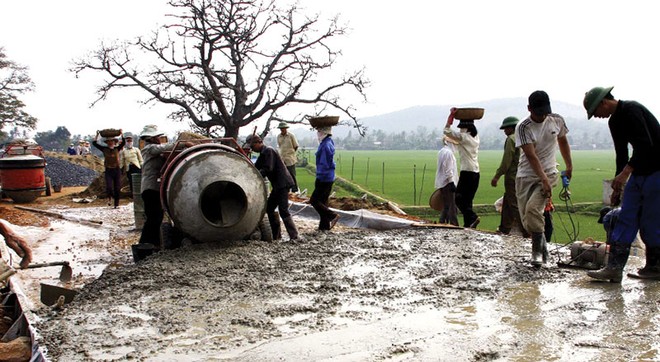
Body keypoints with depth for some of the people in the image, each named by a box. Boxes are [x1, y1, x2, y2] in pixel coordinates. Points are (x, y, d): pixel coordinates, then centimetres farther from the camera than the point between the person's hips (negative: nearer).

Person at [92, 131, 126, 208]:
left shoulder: (117, 149, 6)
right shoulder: (104, 149, 5)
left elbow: (123, 142, -6)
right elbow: (94, 143, 2)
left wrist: (121, 134, -15)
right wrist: (97, 135, -6)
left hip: (117, 170, 1)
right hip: (108, 170, 0)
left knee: (117, 188, 2)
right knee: (109, 187, -12)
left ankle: (116, 204, 11)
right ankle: (109, 198, 19)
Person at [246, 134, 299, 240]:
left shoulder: (268, 151, -12)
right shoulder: (263, 154, 20)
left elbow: (268, 169, -20)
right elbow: (256, 168, 22)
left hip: (283, 183, -11)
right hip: (277, 185, 11)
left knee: (283, 210, -13)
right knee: (269, 208, 14)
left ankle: (294, 237, -13)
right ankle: (276, 235, 19)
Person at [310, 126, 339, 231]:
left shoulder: (326, 146, -21)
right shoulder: (329, 142, 11)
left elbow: (324, 165, -23)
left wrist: (318, 178, -17)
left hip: (324, 179, -10)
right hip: (329, 178, 10)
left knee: (314, 200, -2)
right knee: (322, 202, 15)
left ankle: (333, 216, -3)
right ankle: (324, 225, 19)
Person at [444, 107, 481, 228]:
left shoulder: (464, 137, -10)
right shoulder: (475, 137, 12)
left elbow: (447, 131, -10)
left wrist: (451, 115, -4)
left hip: (467, 172, -8)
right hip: (476, 173, 8)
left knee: (459, 198, -4)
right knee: (467, 200, 12)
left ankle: (472, 217, -19)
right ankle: (468, 224, 11)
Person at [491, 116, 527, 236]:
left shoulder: (511, 139, -11)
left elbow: (506, 161, -16)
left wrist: (496, 176, -11)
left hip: (513, 176, -9)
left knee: (515, 205, -6)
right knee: (506, 202, 18)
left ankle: (527, 231, -9)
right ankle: (504, 228, 26)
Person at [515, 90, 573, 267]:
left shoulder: (557, 120, -3)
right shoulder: (523, 127, -14)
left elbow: (563, 141, 15)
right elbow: (531, 156, -20)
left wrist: (569, 166, 20)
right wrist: (544, 180, -28)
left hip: (549, 173, 0)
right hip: (526, 176, 0)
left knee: (533, 208, -24)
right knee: (526, 220, -2)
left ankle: (537, 250, -11)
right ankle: (542, 245, 23)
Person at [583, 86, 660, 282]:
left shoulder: (631, 110, -17)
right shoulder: (615, 122, 12)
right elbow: (622, 154, 19)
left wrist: (624, 173, -26)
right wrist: (618, 185, 20)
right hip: (639, 171, 9)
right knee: (626, 219, 2)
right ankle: (614, 268, 2)